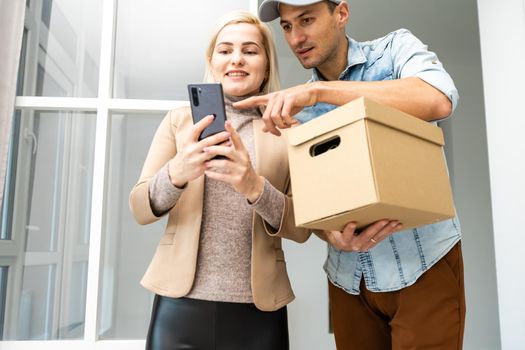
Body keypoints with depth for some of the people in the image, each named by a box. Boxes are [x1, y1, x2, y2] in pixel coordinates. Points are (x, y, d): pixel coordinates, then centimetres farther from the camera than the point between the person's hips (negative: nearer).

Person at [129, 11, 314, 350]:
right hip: (181, 303, 1)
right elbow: (140, 209, -1)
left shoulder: (287, 132, 2)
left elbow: (301, 228, -1)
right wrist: (176, 173, -22)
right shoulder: (180, 120, 4)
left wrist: (255, 187, -20)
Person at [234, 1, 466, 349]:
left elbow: (438, 100, -26)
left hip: (422, 263, -3)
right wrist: (333, 235, -18)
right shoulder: (299, 108, 5)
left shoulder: (396, 49, -4)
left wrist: (320, 90, -28)